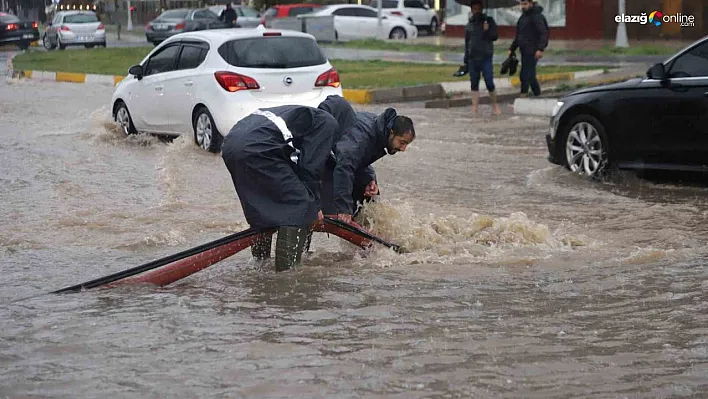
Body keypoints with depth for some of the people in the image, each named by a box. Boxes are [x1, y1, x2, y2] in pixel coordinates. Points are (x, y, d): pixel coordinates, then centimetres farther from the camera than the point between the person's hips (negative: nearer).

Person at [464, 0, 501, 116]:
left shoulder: (488, 21, 3)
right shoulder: (469, 25, 12)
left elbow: (495, 37, -5)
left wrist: (487, 30, -24)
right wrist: (466, 59, 15)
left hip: (486, 57, -3)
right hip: (472, 58, 4)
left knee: (489, 83, -6)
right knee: (474, 84, 5)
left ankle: (495, 104, 11)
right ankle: (474, 108, 8)